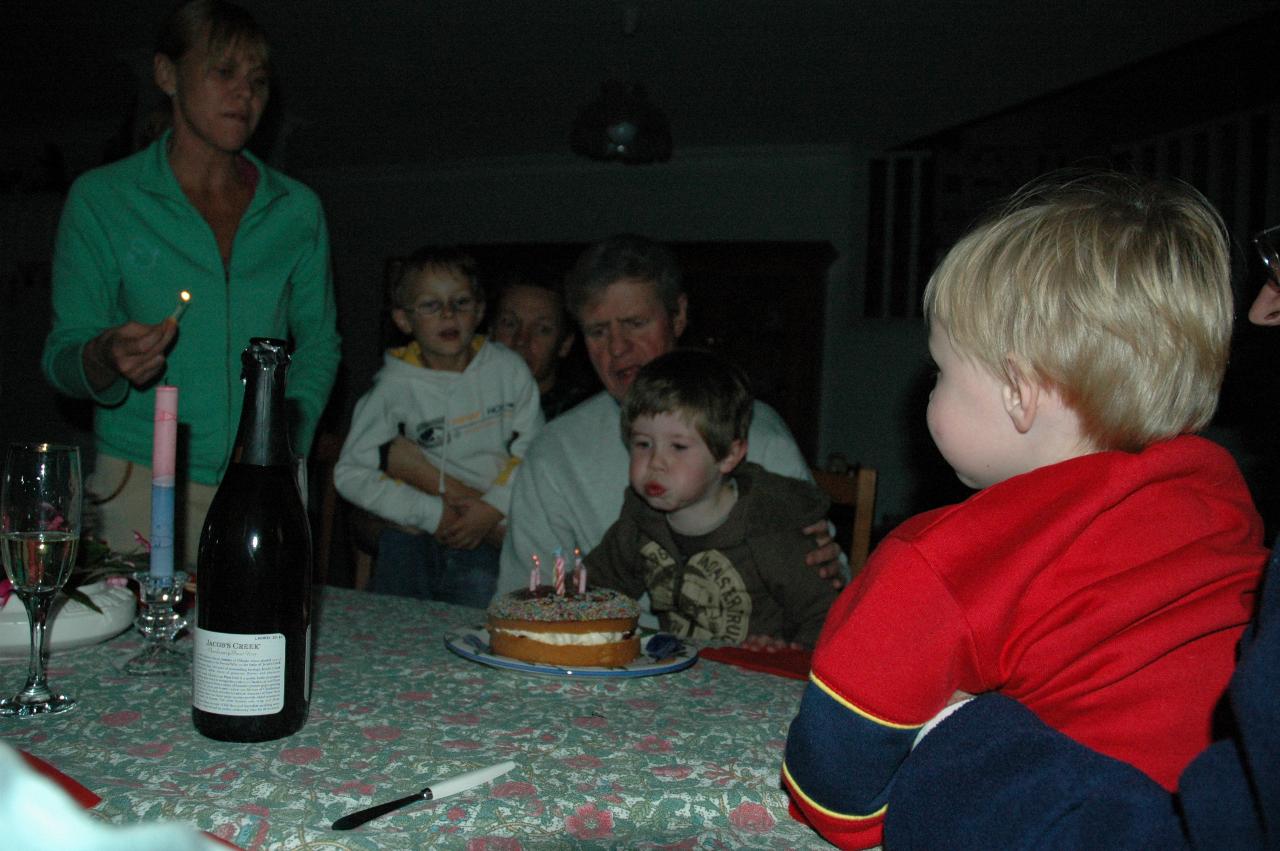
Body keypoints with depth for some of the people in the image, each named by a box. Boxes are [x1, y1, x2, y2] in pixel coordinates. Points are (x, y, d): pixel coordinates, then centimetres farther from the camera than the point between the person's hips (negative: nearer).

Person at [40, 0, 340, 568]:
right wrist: (106, 359, -22)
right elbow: (61, 357, 1)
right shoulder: (101, 199, 0)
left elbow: (319, 345, 13)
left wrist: (289, 446, -1)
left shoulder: (297, 210, 7)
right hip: (143, 484, -2)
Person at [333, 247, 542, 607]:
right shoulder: (395, 387, -4)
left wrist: (495, 506, -12)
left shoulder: (507, 369, 1)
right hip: (413, 540, 0)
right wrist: (431, 512, -11)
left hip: (489, 538, 0)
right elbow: (350, 473, -5)